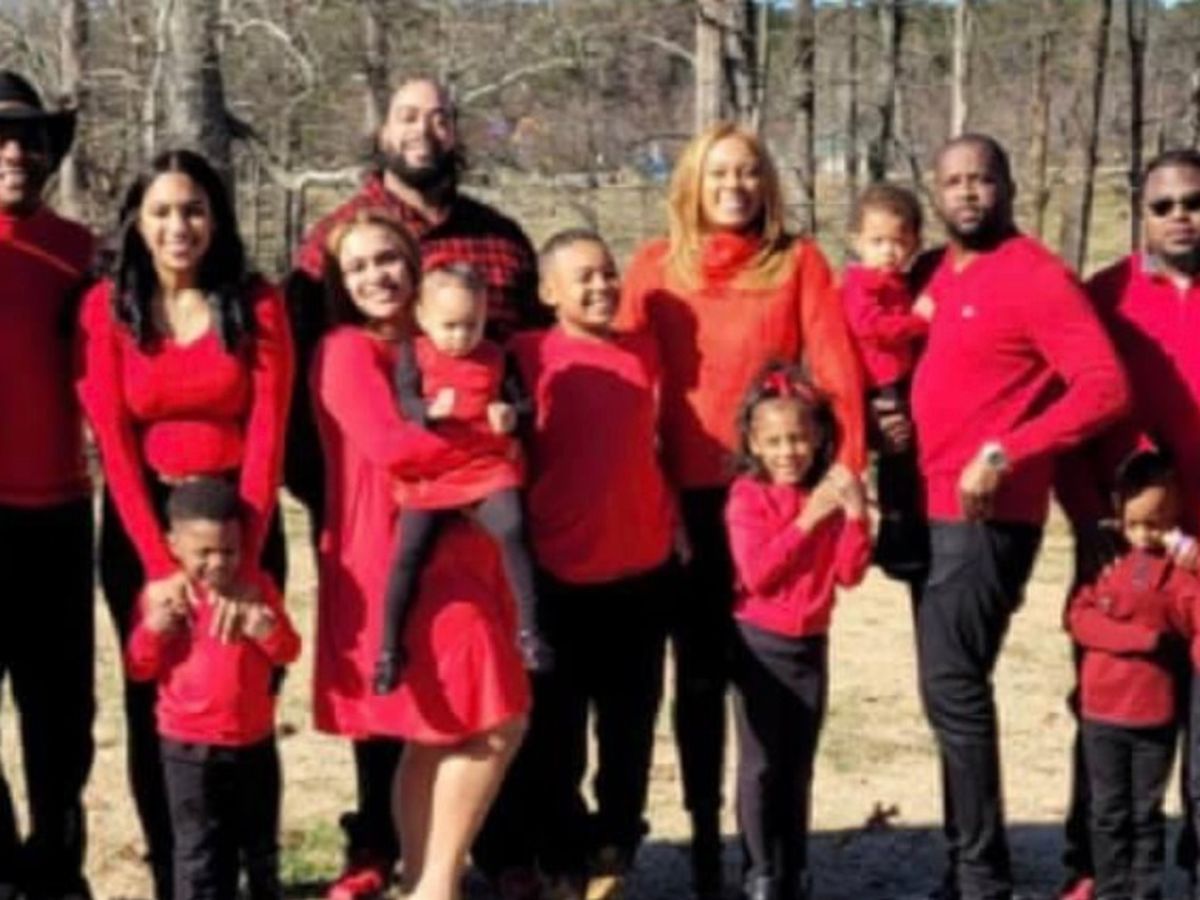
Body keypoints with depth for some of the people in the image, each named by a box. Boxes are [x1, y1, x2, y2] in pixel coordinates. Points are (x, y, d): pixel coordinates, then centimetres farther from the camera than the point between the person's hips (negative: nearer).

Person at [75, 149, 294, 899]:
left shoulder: (257, 304, -4)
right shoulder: (107, 307, -4)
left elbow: (268, 432, -10)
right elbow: (114, 443, -9)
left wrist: (244, 562, -20)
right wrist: (160, 561, -18)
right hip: (142, 525, 1)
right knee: (155, 707, 7)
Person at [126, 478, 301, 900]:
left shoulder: (258, 588, -2)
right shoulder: (162, 597, -8)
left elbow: (288, 652, -1)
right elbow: (140, 668, -4)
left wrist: (270, 633, -23)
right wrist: (153, 631, -23)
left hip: (255, 741, 2)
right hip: (189, 747, -2)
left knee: (260, 841, 19)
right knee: (199, 848, 5)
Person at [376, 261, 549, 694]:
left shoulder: (496, 357, 8)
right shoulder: (413, 353, 3)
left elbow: (521, 402, 5)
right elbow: (403, 400, -8)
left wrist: (510, 415, -18)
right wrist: (430, 409, -28)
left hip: (489, 469, 0)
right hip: (428, 474, 0)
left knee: (513, 532, -22)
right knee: (408, 555, -1)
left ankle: (529, 631, -13)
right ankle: (389, 648, 11)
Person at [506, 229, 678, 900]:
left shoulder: (645, 351, 5)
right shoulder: (530, 355, -5)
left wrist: (673, 523, 12)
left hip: (643, 568, 3)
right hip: (558, 572, -3)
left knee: (630, 724, 12)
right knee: (556, 727, 7)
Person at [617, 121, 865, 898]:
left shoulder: (799, 262, 2)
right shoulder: (655, 268, 5)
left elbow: (837, 367, -4)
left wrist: (845, 464, -15)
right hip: (688, 494, 1)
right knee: (700, 668, 7)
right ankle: (705, 830, 16)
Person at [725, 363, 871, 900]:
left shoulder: (830, 494, 4)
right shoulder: (748, 496, -8)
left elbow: (849, 574, -2)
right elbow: (757, 574, -19)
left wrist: (855, 515, -15)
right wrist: (807, 520, -20)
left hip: (812, 642, 4)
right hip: (761, 642, -4)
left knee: (799, 764, 9)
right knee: (760, 763, -3)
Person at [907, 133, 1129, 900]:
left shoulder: (1037, 277, -11)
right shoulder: (941, 278, 14)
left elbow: (1106, 386, -20)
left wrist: (1005, 453, -25)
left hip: (988, 515, -8)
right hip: (936, 510, 9)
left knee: (953, 686, -11)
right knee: (955, 687, 11)